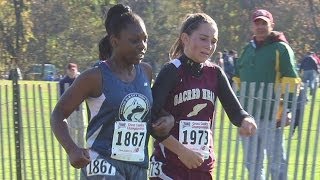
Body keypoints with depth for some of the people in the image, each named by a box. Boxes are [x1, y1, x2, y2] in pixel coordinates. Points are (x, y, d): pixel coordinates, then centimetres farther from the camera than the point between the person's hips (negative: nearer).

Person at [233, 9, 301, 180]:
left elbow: (290, 82, -8)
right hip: (248, 113, 7)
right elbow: (237, 80, 24)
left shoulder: (281, 48, -3)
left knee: (276, 161, -2)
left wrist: (288, 109, -15)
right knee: (252, 161, 12)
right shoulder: (248, 49, 17)